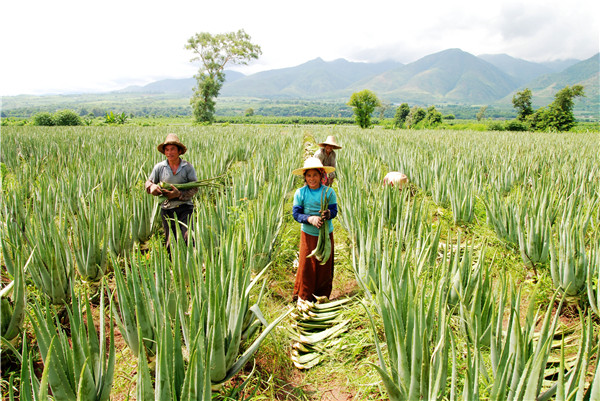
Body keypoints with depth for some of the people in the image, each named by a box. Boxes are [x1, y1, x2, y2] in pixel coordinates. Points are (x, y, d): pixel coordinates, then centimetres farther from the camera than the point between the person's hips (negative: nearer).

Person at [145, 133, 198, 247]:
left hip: (184, 207, -2)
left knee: (188, 237, -17)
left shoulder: (187, 167, 1)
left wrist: (179, 194, -18)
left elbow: (194, 188, -2)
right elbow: (148, 182, 16)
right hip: (167, 209, 2)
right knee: (171, 242, 4)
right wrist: (152, 187, -8)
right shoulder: (159, 167, 7)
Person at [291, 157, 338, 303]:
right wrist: (310, 219, -26)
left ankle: (322, 295, 30)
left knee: (325, 266, 10)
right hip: (308, 234, -1)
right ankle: (303, 296, 25)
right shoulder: (300, 193, -6)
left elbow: (334, 210, -6)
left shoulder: (329, 192, -6)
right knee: (306, 265, 4)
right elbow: (296, 214, -7)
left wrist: (328, 213, -30)